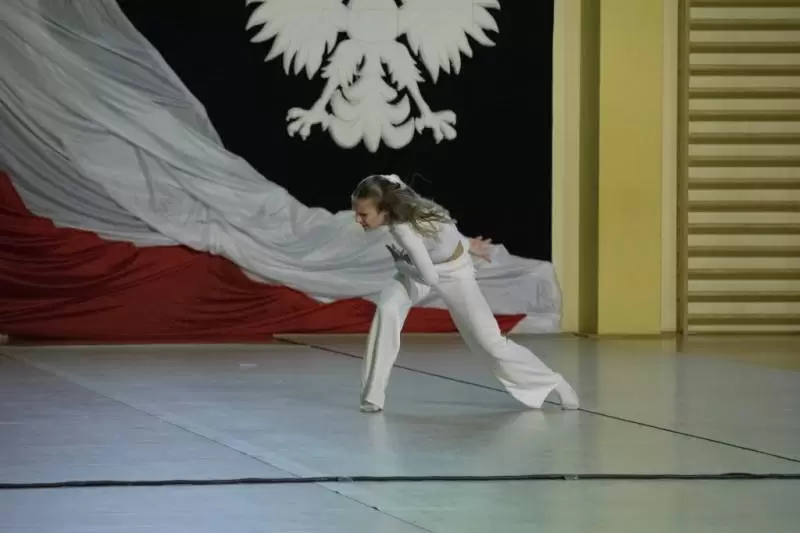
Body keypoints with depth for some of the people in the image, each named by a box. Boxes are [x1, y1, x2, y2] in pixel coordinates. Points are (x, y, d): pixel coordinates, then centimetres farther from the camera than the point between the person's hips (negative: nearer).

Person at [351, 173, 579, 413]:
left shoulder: (403, 230, -42)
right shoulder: (391, 194, -20)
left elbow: (430, 277, -39)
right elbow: (435, 218, -3)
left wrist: (400, 264, -20)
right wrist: (466, 244, 9)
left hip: (453, 272, -6)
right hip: (420, 266, 6)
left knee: (489, 341, 2)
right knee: (386, 310, -21)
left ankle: (555, 384, 22)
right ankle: (373, 395, -13)